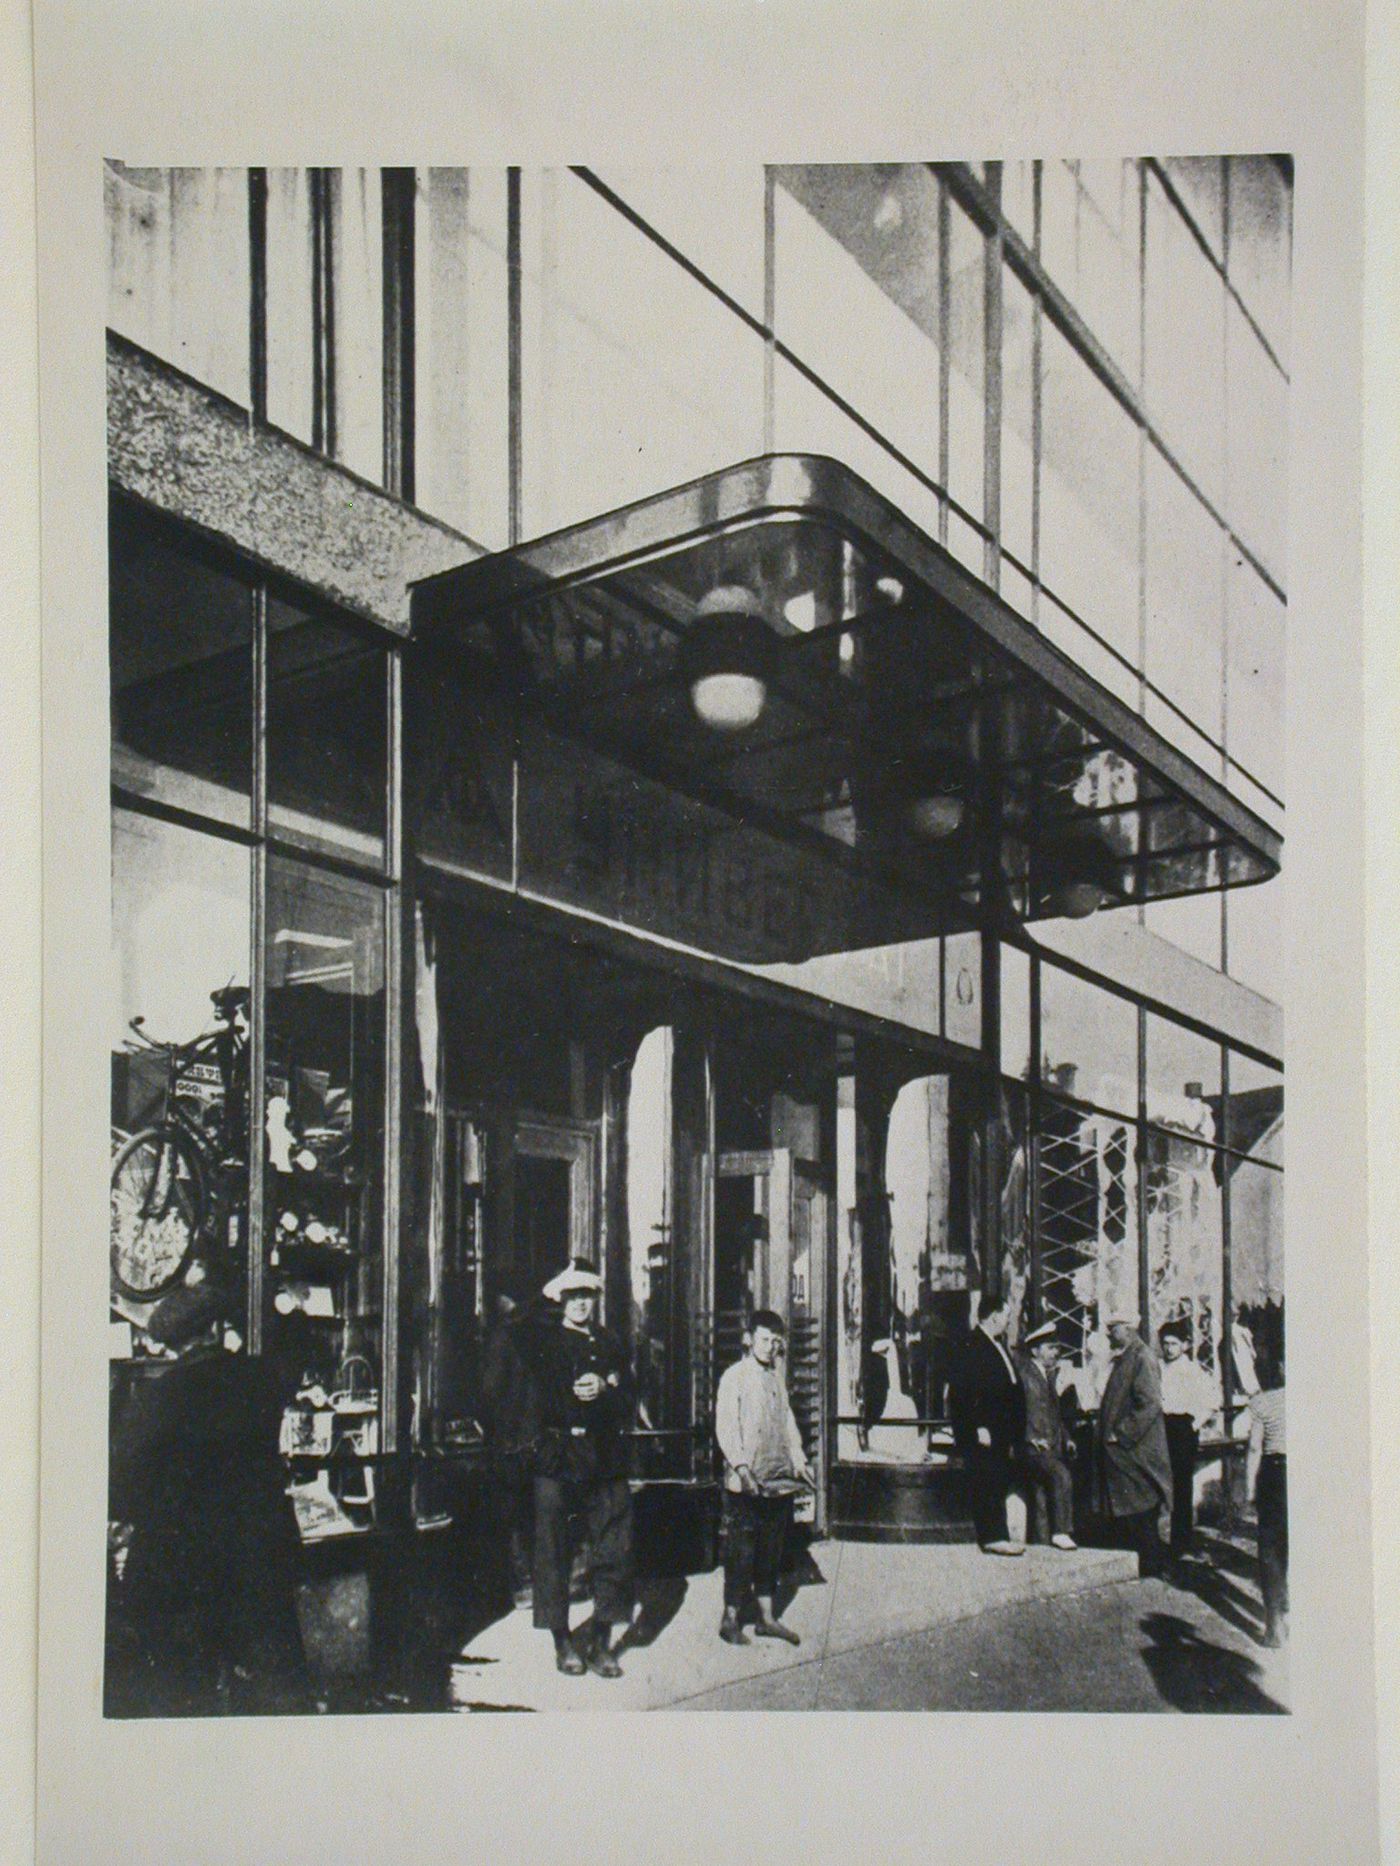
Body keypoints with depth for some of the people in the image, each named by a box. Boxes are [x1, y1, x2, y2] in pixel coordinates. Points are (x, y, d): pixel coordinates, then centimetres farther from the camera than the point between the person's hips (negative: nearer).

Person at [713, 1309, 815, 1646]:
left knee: (771, 1549, 11)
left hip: (778, 1479, 7)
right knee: (741, 1551, -4)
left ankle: (766, 1617, 19)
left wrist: (798, 1460, 11)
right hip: (746, 1481, -6)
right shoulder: (734, 1376, -5)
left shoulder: (776, 1377, 15)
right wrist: (741, 1466, -21)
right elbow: (725, 1427, -11)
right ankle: (731, 1619, 5)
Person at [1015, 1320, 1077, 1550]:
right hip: (1032, 1446, -8)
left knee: (1041, 1495, 8)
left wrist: (1064, 1438, 15)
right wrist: (1032, 1438, -18)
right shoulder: (1023, 1373, -7)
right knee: (1061, 1474, -26)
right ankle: (1060, 1532, -23)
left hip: (1050, 1446, 8)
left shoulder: (1049, 1375, 19)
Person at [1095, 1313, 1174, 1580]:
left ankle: (1150, 1568, 6)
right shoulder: (1122, 1360, 14)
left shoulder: (1141, 1359, -14)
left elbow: (1150, 1403, -21)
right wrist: (1105, 1431, 12)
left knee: (1140, 1515, -3)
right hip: (1118, 1452, 9)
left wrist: (1121, 1433, -19)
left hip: (1135, 1451, -9)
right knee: (1121, 1514, 12)